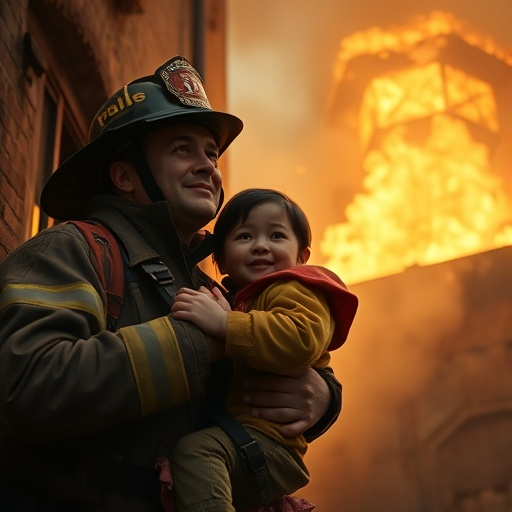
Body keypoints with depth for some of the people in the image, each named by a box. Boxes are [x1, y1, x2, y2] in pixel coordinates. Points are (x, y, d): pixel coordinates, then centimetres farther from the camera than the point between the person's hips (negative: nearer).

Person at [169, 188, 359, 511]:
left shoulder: (295, 290, -5)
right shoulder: (233, 298, 22)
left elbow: (300, 341, -29)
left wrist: (224, 323, -31)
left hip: (270, 442, -10)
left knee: (195, 449, -35)